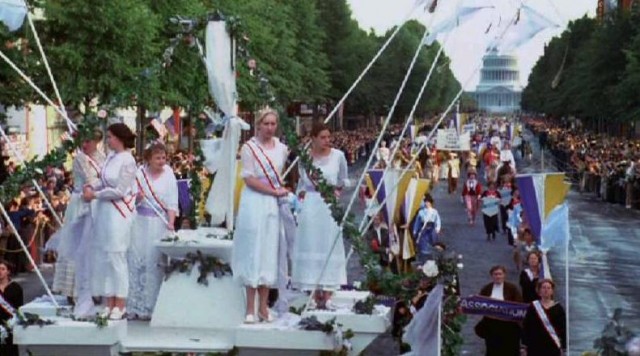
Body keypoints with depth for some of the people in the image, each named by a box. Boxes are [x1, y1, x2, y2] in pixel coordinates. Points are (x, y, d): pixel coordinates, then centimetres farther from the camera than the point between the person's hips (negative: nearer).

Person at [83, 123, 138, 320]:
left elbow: (119, 191, -14)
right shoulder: (110, 156, 9)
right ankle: (110, 303, 14)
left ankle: (120, 305, 5)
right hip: (104, 210, 8)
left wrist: (94, 195, -9)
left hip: (119, 212, -8)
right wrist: (93, 188, 0)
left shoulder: (127, 161, -13)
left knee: (116, 256, -3)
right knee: (103, 256, 8)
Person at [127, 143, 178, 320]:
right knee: (135, 262, -1)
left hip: (159, 223, -1)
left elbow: (172, 203, -1)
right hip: (140, 221, 1)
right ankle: (133, 307, 5)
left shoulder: (168, 176, 3)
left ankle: (149, 307, 3)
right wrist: (136, 197, -11)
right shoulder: (139, 173, 6)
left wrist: (171, 223, -14)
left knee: (154, 264, -3)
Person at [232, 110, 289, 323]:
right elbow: (249, 178, -9)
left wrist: (283, 191, 4)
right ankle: (250, 309, -3)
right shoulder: (249, 147, -2)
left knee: (269, 253, 4)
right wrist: (274, 191, -10)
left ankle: (264, 306, 8)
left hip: (273, 205, 5)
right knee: (252, 252, -5)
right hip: (254, 203, -4)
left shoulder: (281, 148, 11)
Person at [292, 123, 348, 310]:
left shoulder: (338, 156, 0)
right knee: (311, 247, 2)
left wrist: (337, 190, -2)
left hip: (330, 206, -1)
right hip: (310, 205, 1)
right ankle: (316, 294, 6)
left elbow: (344, 180, 12)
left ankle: (327, 295, 2)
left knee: (329, 247, 0)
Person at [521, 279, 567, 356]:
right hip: (536, 346, 0)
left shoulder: (558, 308, 3)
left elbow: (563, 329, 4)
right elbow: (525, 328, 3)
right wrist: (524, 347, -2)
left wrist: (563, 348, -1)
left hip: (553, 347, 0)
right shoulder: (532, 307, 3)